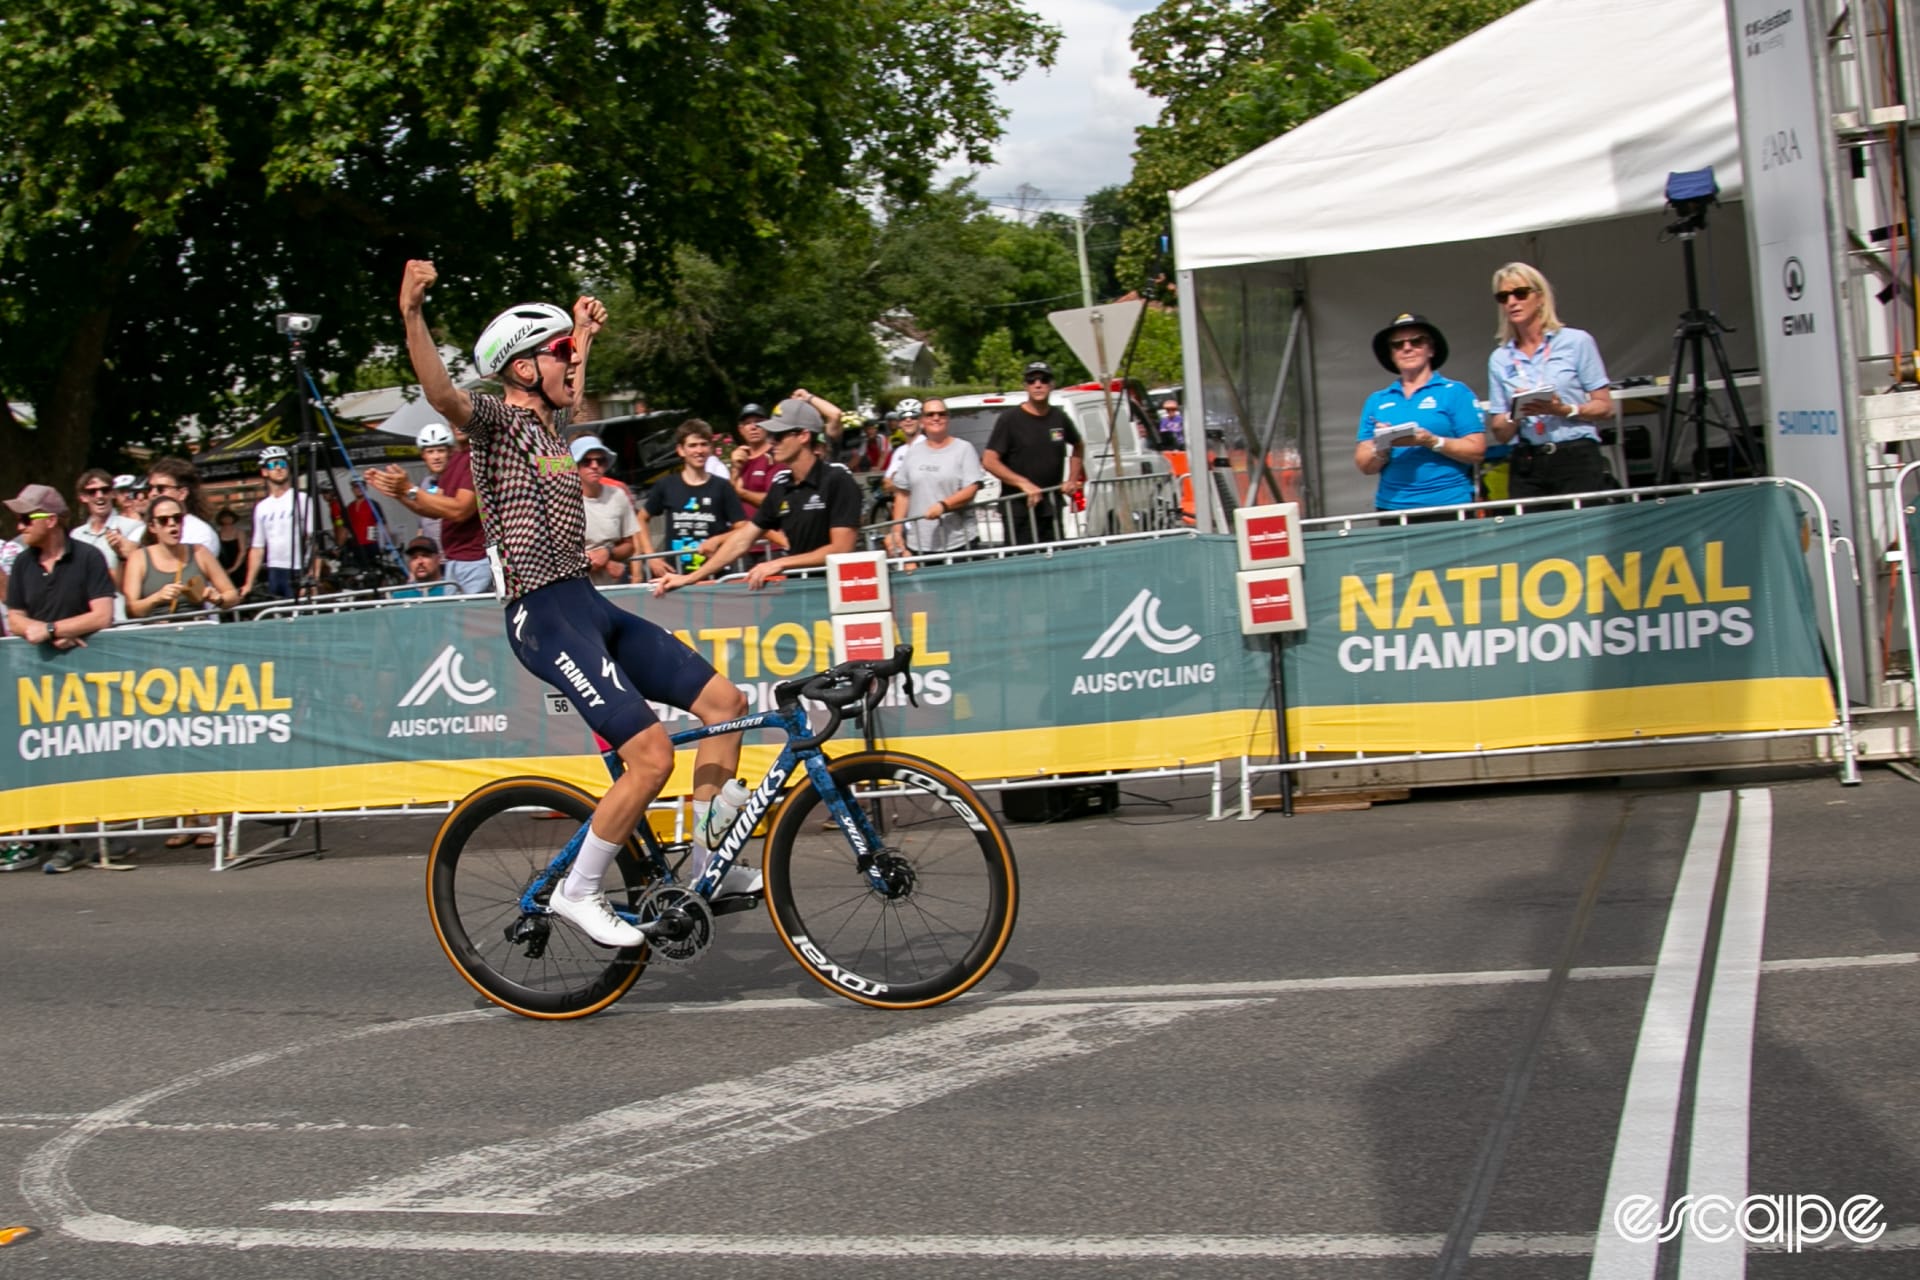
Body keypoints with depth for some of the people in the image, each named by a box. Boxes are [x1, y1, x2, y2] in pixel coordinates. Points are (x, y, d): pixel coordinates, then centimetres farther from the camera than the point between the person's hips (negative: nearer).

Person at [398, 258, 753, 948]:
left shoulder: (545, 425, 18)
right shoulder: (497, 423, -7)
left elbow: (571, 390, 44)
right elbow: (444, 395, -30)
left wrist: (584, 330, 55)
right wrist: (412, 316, -45)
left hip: (590, 605, 10)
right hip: (545, 614, -10)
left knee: (724, 702, 6)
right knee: (652, 755, -18)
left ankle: (708, 865, 16)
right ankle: (579, 892, 0)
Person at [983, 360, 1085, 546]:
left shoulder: (1059, 418, 10)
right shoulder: (1010, 419, -5)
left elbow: (1078, 447, 30)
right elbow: (989, 461, -10)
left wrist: (1072, 480, 17)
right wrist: (1023, 483, -19)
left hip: (1051, 509, 5)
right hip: (1019, 510, -5)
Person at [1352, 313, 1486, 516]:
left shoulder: (1455, 392, 4)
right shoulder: (1376, 401, 13)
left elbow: (1476, 450, -4)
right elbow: (1364, 466, 10)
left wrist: (1431, 441, -17)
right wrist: (1381, 448, -11)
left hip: (1448, 506, -3)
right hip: (1391, 508, 3)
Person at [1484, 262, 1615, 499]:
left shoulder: (1577, 341, 4)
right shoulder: (1499, 359, 12)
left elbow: (1605, 407, 1)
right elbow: (1500, 434, 11)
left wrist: (1565, 410, -15)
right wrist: (1516, 415, -9)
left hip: (1577, 459, -2)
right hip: (1527, 469, 2)